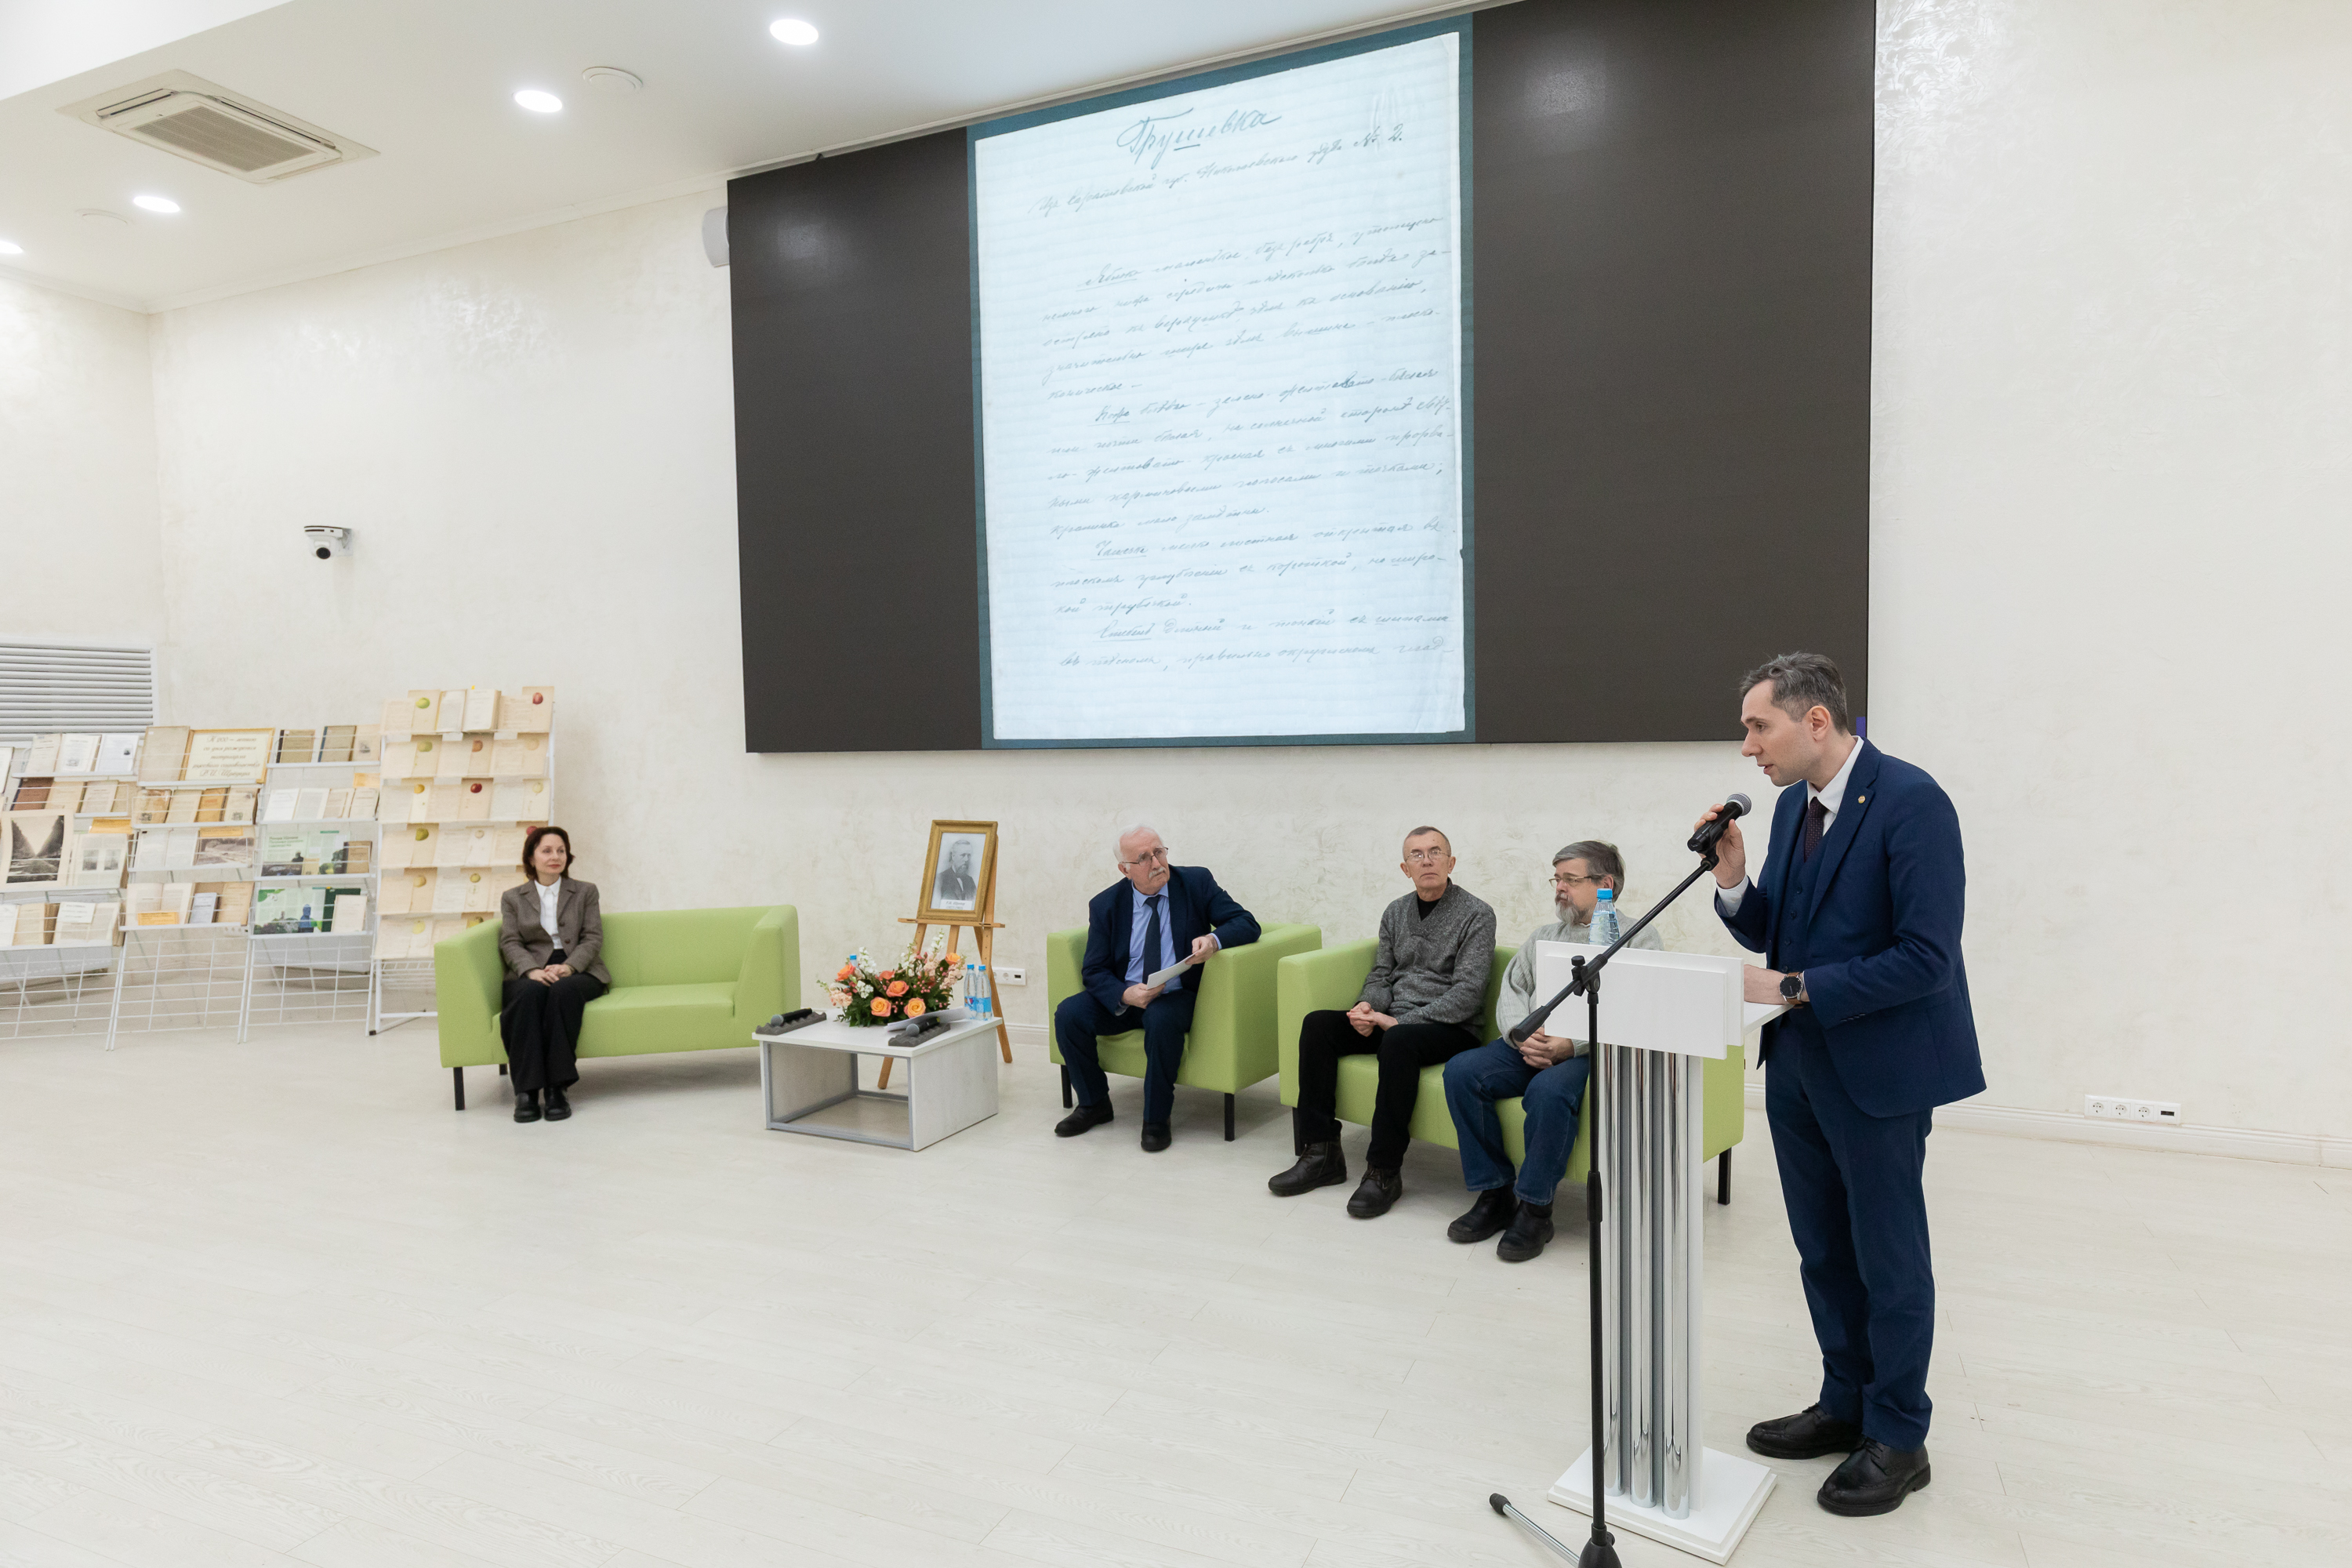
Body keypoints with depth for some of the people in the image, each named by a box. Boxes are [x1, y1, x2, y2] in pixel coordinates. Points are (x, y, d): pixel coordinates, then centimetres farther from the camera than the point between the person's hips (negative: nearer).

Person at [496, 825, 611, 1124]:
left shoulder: (585, 891, 17)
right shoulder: (512, 898, 18)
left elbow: (593, 938, 6)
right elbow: (510, 942, 5)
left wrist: (568, 967, -14)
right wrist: (532, 970, -17)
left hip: (578, 972, 0)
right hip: (530, 973, 0)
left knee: (563, 990, -36)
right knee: (532, 993, -36)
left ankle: (556, 1088, -38)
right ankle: (526, 1091, -39)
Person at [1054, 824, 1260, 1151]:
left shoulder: (1196, 883, -5)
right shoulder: (1106, 904, -2)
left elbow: (1247, 923, -8)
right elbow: (1094, 971, -2)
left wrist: (1213, 938, -31)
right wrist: (1126, 994, -24)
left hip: (1177, 995, -3)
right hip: (1123, 998, 3)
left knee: (1162, 1021, -35)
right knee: (1068, 1014, -20)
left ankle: (1156, 1119, -14)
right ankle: (1094, 1104, 4)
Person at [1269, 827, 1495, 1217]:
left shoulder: (1476, 914, -5)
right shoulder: (1396, 912, 14)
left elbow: (1468, 992, -13)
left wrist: (1400, 1021, -21)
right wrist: (1367, 1006, -10)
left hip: (1451, 1028, -6)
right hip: (1393, 1020, 6)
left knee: (1398, 1041, -38)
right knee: (1317, 1024, -15)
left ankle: (1384, 1171, -27)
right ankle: (1321, 1153, -13)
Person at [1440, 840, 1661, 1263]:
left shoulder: (1639, 937, 6)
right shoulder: (1542, 937, 26)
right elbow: (1512, 990, 15)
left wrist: (1571, 1044, -20)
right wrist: (1523, 1034, -9)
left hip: (1592, 1050, -6)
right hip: (1530, 1044, 6)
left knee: (1549, 1090, -37)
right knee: (1461, 1071, -19)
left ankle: (1534, 1209, -20)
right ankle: (1495, 1193, -11)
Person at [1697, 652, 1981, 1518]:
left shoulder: (1912, 802, -18)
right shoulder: (1793, 803, 6)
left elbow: (1926, 957, -23)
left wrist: (1793, 988, -23)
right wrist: (1732, 879, -9)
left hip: (1877, 1066, -7)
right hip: (1799, 1061, 7)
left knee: (1889, 1258, 9)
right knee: (1823, 1251, 18)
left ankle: (1897, 1438, 27)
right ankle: (1845, 1405, 36)